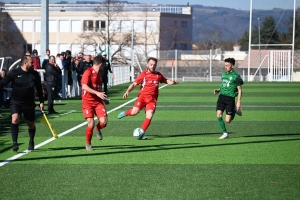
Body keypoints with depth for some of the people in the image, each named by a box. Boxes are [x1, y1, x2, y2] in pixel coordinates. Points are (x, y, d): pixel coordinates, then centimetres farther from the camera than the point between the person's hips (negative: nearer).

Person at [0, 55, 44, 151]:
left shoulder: (35, 74, 1)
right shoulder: (14, 73, -8)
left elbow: (39, 89, 12)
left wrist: (41, 102, 9)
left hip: (29, 103, 3)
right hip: (16, 102, -3)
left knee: (31, 125, 12)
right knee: (15, 119, -27)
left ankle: (31, 142, 40)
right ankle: (15, 143, -25)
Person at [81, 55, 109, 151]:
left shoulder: (98, 74, 17)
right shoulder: (88, 72, -8)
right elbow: (84, 86, -19)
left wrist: (103, 98, 27)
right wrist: (97, 93, -26)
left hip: (98, 101, 6)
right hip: (88, 102, -6)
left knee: (104, 122, -13)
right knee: (91, 124, -13)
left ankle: (98, 129, 24)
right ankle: (88, 144, 9)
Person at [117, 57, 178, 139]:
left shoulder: (158, 75, 14)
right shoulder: (144, 74, 2)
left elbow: (166, 81, 27)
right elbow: (134, 84, -3)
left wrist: (172, 82, 4)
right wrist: (128, 91, -19)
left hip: (152, 99, 3)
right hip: (143, 96, -3)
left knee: (149, 117, -13)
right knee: (134, 112, -19)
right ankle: (125, 113, 15)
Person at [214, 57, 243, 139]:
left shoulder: (236, 76, -7)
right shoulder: (224, 74, 11)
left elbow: (239, 90, -5)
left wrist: (238, 102, -11)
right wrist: (218, 90, 6)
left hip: (230, 98, -5)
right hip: (222, 96, 5)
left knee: (227, 120, -6)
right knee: (219, 115, -12)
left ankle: (235, 110, 23)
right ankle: (225, 133, 1)